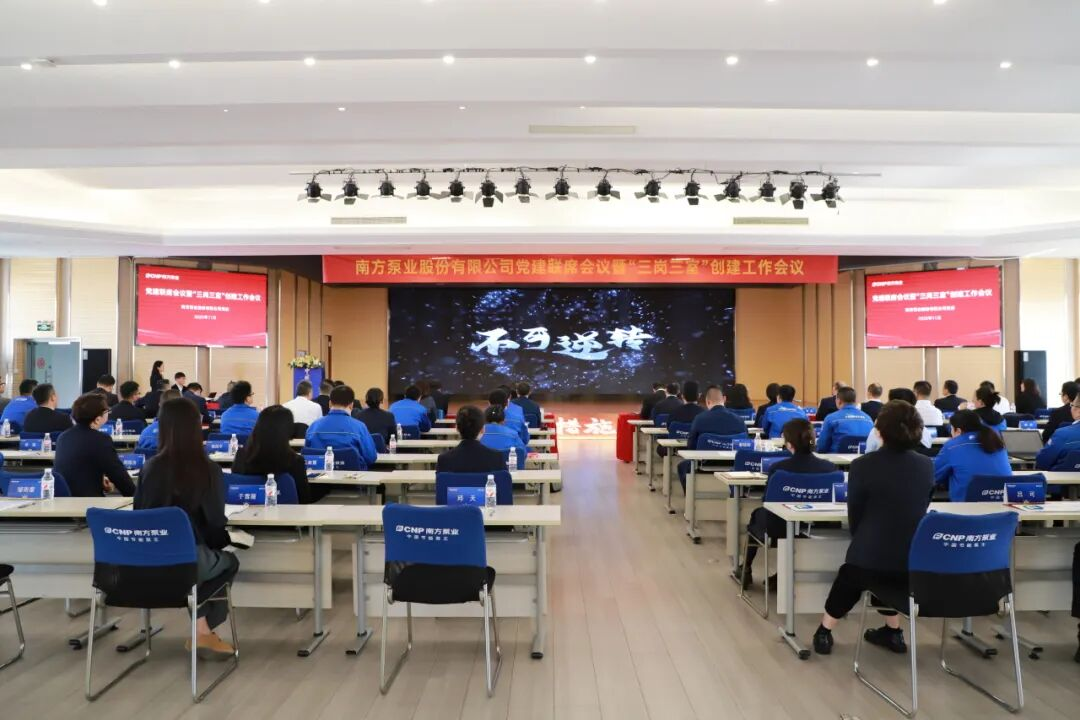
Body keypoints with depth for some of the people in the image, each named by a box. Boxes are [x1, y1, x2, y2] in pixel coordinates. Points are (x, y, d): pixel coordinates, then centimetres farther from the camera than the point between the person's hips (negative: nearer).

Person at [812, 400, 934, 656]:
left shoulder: (863, 465, -12)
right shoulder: (927, 465, 1)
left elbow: (854, 516, -2)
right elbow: (920, 511, 15)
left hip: (870, 561, -3)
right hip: (915, 563, 4)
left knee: (850, 574, 29)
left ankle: (825, 632, 37)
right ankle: (893, 632, 41)